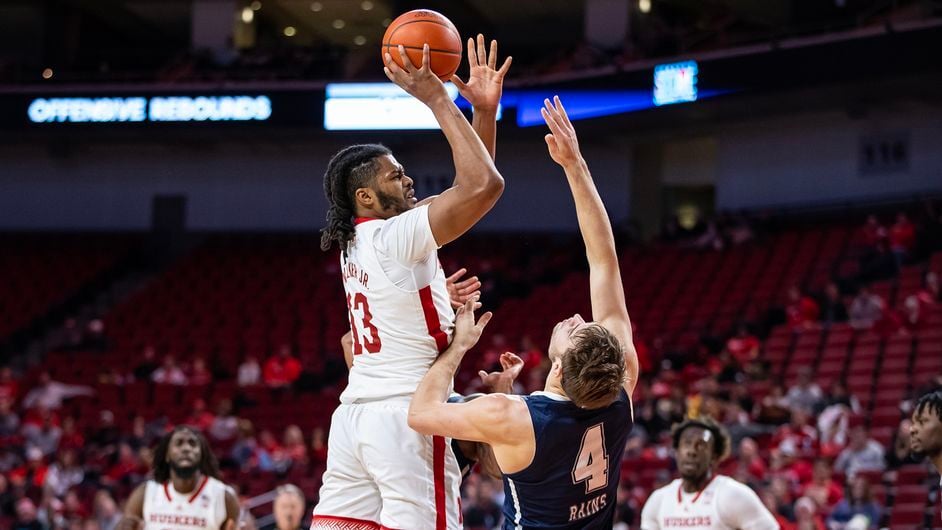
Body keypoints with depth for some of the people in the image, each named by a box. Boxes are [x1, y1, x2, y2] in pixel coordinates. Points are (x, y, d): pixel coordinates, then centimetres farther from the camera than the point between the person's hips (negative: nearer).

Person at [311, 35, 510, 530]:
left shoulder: (359, 241, 15)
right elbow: (483, 186, -20)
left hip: (355, 413, 9)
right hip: (405, 414, -9)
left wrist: (485, 111, 12)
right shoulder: (395, 237, -11)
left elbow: (468, 189, 20)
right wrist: (437, 100, -12)